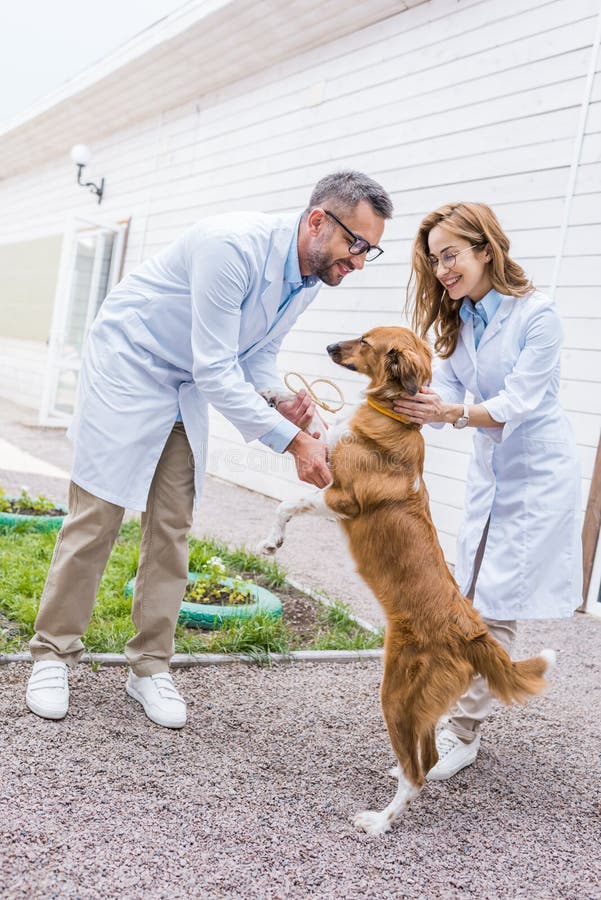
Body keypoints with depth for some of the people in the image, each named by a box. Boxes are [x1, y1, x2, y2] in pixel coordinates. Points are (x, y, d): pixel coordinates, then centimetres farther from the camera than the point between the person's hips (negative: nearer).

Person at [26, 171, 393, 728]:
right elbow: (215, 371, -32)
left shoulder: (310, 277, -5)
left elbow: (257, 357, 6)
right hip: (126, 364, -7)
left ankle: (149, 668, 14)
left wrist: (278, 407, -15)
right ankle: (53, 655, 11)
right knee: (96, 517, -5)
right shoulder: (234, 244, -31)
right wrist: (290, 440, -32)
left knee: (172, 528, 4)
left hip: (188, 387, 7)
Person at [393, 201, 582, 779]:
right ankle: (468, 719, 22)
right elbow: (445, 393, -5)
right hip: (488, 467, 7)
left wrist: (453, 414, -36)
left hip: (539, 471, -7)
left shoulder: (537, 314, -18)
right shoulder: (456, 321, 2)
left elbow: (517, 405, -23)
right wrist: (414, 404, -26)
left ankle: (462, 732, 3)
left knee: (495, 605, -7)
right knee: (470, 599, 9)